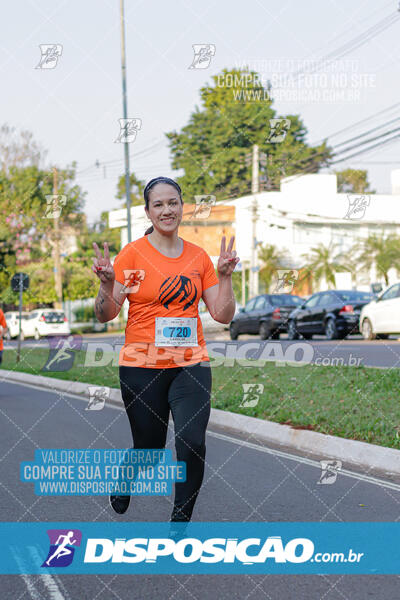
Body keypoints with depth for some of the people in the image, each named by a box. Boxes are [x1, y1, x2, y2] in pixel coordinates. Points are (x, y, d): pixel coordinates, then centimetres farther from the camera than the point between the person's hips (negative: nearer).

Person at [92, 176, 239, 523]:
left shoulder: (199, 257, 7)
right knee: (149, 449, 7)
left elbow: (223, 315, 7)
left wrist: (225, 276, -5)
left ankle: (181, 519, 3)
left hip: (191, 364, 2)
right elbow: (105, 315, -3)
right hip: (142, 365, -2)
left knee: (192, 442, -17)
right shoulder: (132, 254, -3)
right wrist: (107, 284, -21)